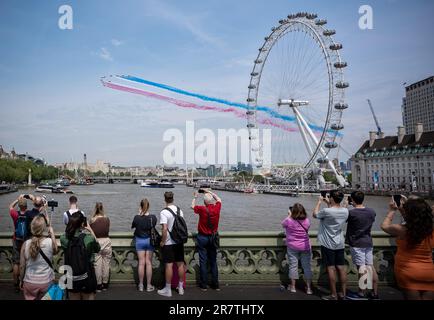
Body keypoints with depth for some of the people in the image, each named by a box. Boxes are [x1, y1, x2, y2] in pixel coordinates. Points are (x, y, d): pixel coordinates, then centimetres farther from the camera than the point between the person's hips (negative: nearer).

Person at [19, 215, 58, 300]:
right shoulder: (50, 242, -16)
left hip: (30, 282, 1)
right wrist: (52, 233, 11)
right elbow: (55, 251, 8)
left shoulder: (26, 244, -13)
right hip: (46, 282, -1)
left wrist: (21, 280, 13)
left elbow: (22, 266, -4)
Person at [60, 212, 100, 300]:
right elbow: (97, 249, 1)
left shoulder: (64, 238, -12)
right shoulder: (89, 238, -19)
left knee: (73, 297, 21)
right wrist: (91, 231, 3)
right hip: (87, 278, -2)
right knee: (88, 297, 15)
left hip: (71, 278, 3)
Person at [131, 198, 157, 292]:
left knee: (141, 263, 6)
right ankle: (149, 285, 12)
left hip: (140, 241, -1)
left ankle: (141, 285, 14)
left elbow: (132, 226, 5)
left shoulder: (137, 217, -14)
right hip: (150, 240, 1)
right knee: (149, 263, 6)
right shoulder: (153, 217, -11)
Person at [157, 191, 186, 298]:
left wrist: (162, 242, -9)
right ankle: (180, 287, 23)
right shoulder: (180, 210, 3)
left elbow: (164, 229, -20)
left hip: (168, 243, -6)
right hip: (179, 242, 6)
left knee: (169, 265, 1)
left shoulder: (164, 212, -15)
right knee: (180, 264, 12)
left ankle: (168, 290, 10)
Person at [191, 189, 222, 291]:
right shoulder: (216, 208, -8)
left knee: (203, 262, 3)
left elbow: (192, 206, 6)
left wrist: (195, 197, 21)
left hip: (202, 237, -3)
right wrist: (210, 192, 22)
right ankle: (215, 285, 16)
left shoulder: (202, 209, -16)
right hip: (213, 237, 3)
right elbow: (219, 199, 15)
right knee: (213, 262, 11)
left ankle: (204, 285, 9)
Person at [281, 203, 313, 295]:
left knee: (293, 266, 8)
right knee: (307, 266, 8)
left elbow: (283, 224, 6)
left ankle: (293, 287, 16)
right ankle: (308, 288, 13)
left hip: (292, 247, -2)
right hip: (305, 247, 2)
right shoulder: (307, 221, -7)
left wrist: (289, 215, 13)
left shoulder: (289, 221, -15)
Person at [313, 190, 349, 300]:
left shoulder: (326, 211, -21)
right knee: (341, 268, 10)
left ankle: (333, 295, 7)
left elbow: (315, 214, -2)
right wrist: (328, 203, 22)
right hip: (340, 244, 6)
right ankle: (343, 293, 19)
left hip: (328, 245, -6)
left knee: (331, 268, 1)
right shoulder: (345, 211, -2)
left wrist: (319, 201, 9)